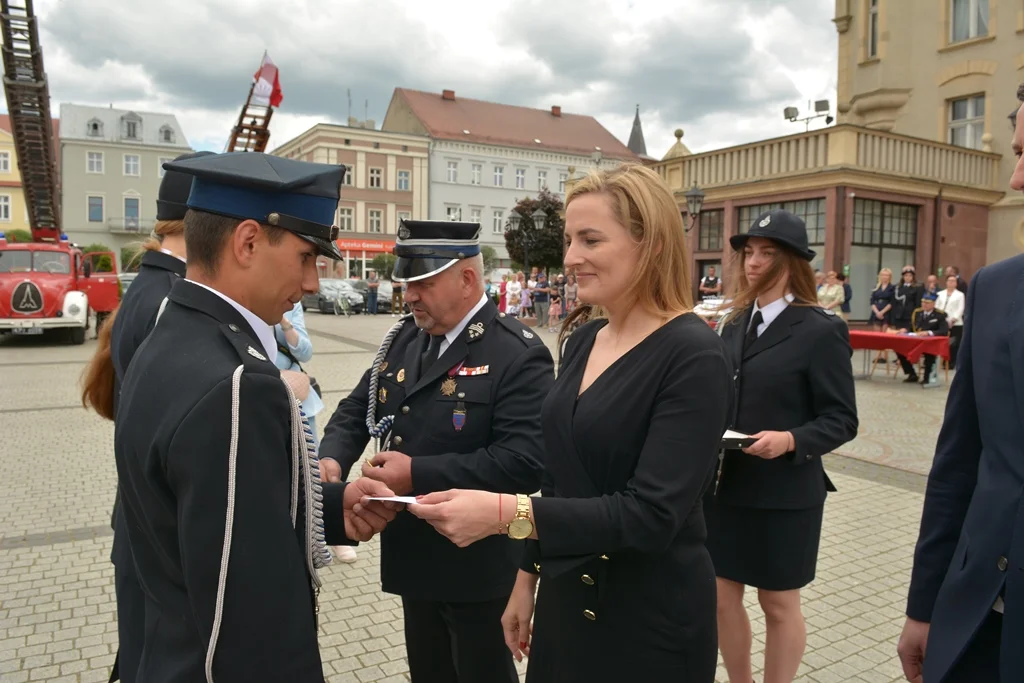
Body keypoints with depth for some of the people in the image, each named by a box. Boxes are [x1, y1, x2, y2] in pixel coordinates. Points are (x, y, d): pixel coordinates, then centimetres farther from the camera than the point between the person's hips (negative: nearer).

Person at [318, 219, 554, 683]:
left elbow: (525, 462, -29)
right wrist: (333, 460, -12)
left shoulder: (518, 354, -20)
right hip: (416, 556, 7)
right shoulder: (404, 338, 4)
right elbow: (356, 408, 9)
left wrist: (418, 474, -29)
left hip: (478, 566, -7)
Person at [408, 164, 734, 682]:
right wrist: (528, 575, 13)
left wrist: (508, 513, -31)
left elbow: (652, 514, -26)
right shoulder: (582, 340, 2)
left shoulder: (693, 357, -20)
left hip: (650, 618, -6)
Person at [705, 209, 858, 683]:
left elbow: (842, 420, -10)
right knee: (722, 597, 15)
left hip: (784, 494, -6)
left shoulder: (822, 330, -10)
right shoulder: (734, 325, 9)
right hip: (723, 485, 6)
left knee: (778, 604, 12)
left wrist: (791, 441, -27)